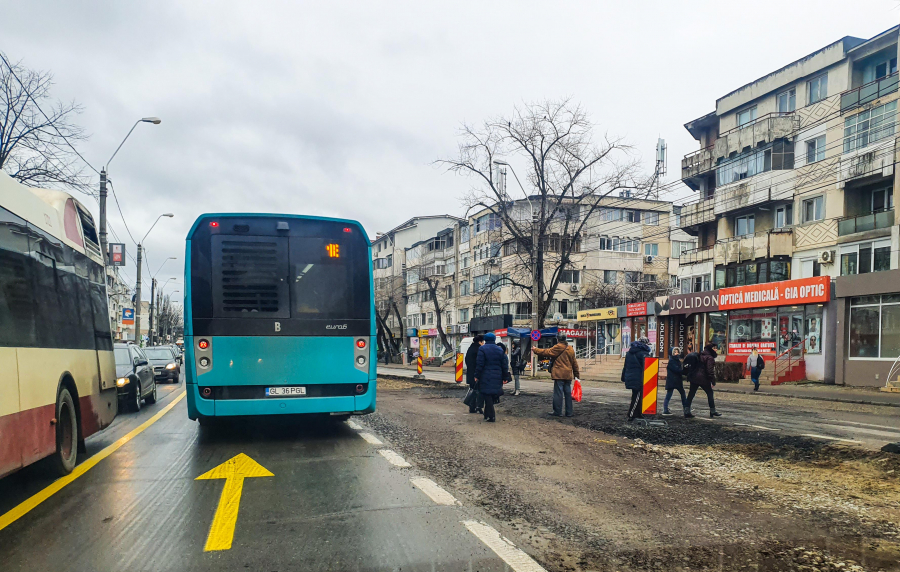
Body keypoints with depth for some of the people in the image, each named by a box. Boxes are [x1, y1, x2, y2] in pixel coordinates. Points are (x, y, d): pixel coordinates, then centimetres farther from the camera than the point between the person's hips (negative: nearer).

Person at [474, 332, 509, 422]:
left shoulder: (482, 349, -6)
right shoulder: (500, 350, 8)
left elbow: (479, 364, -9)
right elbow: (505, 365, 8)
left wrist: (477, 376, -2)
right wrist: (505, 377, 14)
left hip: (486, 377, -4)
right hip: (497, 377, 4)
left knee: (487, 396, -1)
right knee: (492, 396, 14)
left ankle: (490, 417, -4)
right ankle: (488, 414, 21)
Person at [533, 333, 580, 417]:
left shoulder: (558, 347, -8)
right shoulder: (570, 349, 14)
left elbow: (546, 352, -7)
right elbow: (574, 362, 17)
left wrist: (535, 350, 6)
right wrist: (576, 373, 24)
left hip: (559, 375, -7)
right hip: (568, 375, 7)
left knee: (558, 393, -3)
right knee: (568, 393, 10)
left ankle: (557, 412, -1)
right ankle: (569, 412, 12)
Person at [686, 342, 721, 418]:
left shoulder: (700, 355, 15)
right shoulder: (709, 358, -10)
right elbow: (710, 371, -16)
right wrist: (713, 381, -13)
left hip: (694, 377, 7)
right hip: (703, 379, -7)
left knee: (691, 394, 5)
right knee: (710, 393, 10)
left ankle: (687, 412, 3)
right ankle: (712, 411, 18)